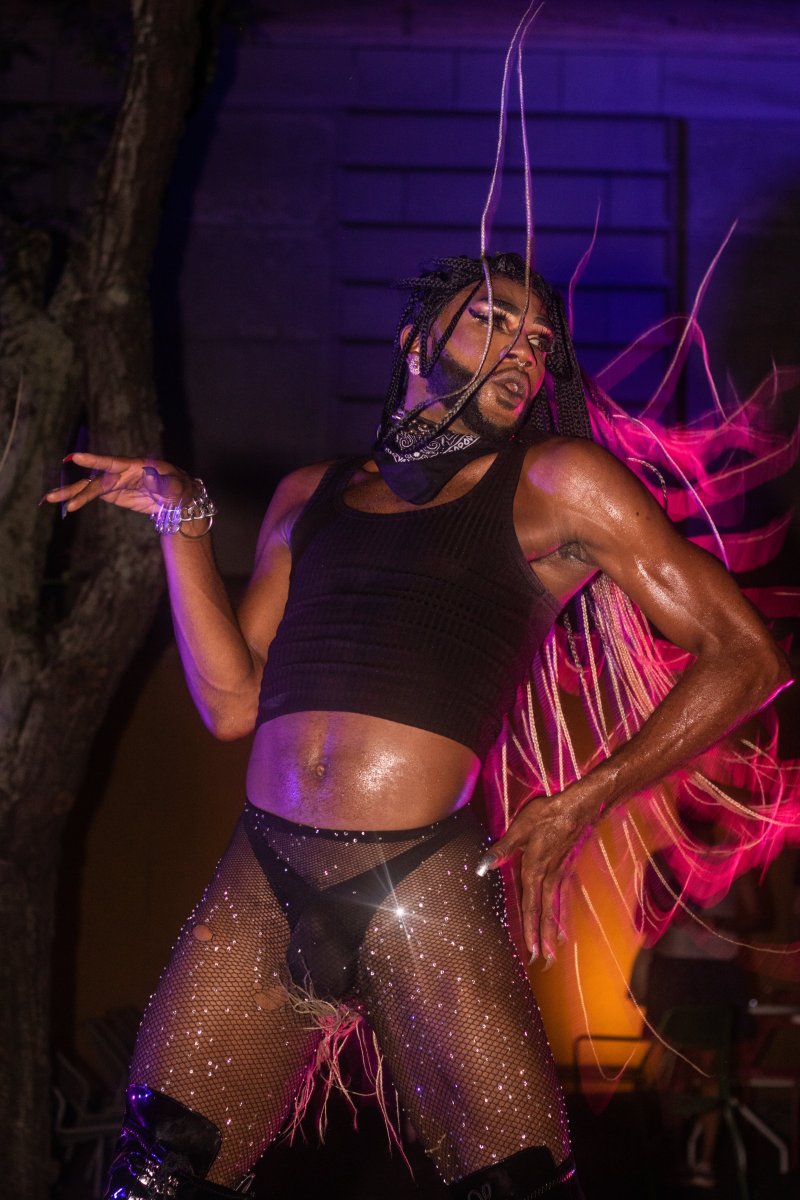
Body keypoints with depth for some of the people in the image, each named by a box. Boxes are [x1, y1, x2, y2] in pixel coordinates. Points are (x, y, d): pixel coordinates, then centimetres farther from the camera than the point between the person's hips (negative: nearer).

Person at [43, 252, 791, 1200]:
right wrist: (181, 521, 9)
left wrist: (580, 806, -3)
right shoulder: (308, 497, 20)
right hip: (261, 886, 4)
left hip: (423, 886, -3)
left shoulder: (555, 483, 8)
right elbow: (231, 702, 14)